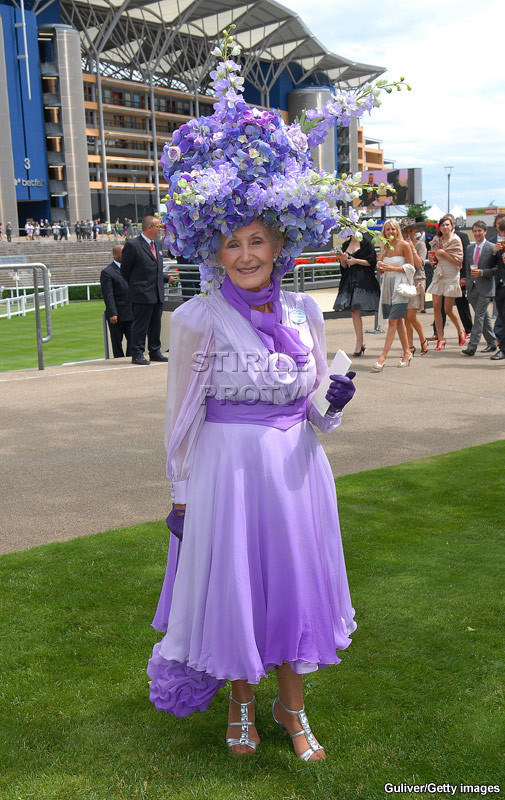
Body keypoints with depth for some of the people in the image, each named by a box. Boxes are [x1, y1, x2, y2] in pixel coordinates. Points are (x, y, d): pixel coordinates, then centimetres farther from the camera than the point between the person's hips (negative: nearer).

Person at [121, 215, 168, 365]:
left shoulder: (157, 243, 15)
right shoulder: (133, 245, -10)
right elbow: (124, 269, -3)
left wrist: (166, 278, 14)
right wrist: (133, 286, 4)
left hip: (158, 293, 7)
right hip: (142, 293, -7)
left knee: (156, 325, 12)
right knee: (140, 325, -3)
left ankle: (155, 352, 21)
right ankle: (137, 354, 4)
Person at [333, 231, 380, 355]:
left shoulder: (366, 243, -3)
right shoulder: (346, 244, 14)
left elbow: (372, 262, -6)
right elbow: (344, 266, 16)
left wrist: (356, 261, -13)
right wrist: (343, 260, -5)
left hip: (363, 281, -6)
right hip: (349, 281, 6)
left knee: (356, 311, -11)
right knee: (354, 313, 6)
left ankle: (359, 345, -6)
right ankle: (361, 343, 16)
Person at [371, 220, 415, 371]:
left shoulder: (404, 245, -6)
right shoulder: (384, 247, 12)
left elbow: (410, 267, -5)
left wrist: (394, 268, -16)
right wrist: (381, 266, -4)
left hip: (400, 284, -6)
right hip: (387, 284, 7)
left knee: (393, 321, -11)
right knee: (398, 320, 12)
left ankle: (382, 357, -16)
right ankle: (407, 352, 22)